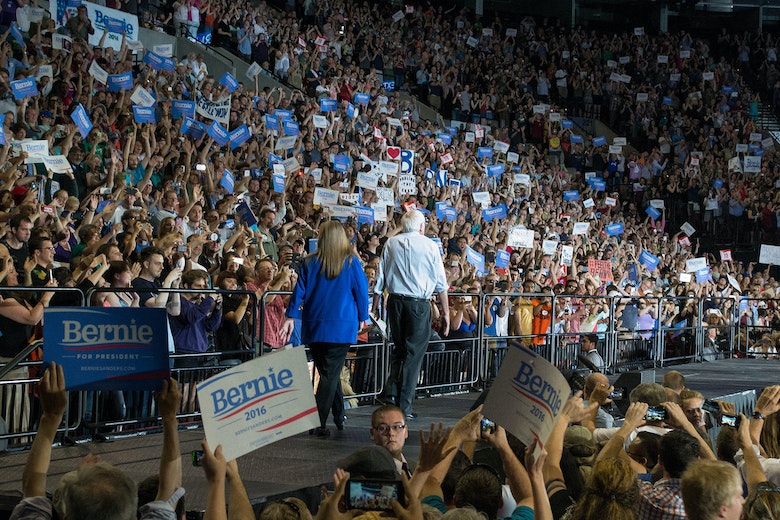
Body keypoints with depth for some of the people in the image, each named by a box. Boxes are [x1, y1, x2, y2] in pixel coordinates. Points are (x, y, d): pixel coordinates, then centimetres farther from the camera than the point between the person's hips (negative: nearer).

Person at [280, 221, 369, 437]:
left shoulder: (310, 263, 1)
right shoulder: (351, 262, -4)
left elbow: (299, 291, 1)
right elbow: (361, 291, 0)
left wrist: (291, 317, 6)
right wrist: (362, 318, 12)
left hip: (315, 327, 2)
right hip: (343, 326, -2)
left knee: (328, 372, 15)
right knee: (331, 373, 0)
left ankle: (339, 416, 25)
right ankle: (318, 423, -7)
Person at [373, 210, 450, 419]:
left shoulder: (391, 243, 5)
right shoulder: (430, 245, -1)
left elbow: (380, 278, 7)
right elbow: (441, 283, 0)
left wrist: (375, 306, 13)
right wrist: (446, 312, 6)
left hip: (395, 301, 3)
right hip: (419, 303, -3)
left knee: (399, 348, 20)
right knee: (413, 353, 3)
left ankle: (390, 391, 7)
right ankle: (404, 406, 4)